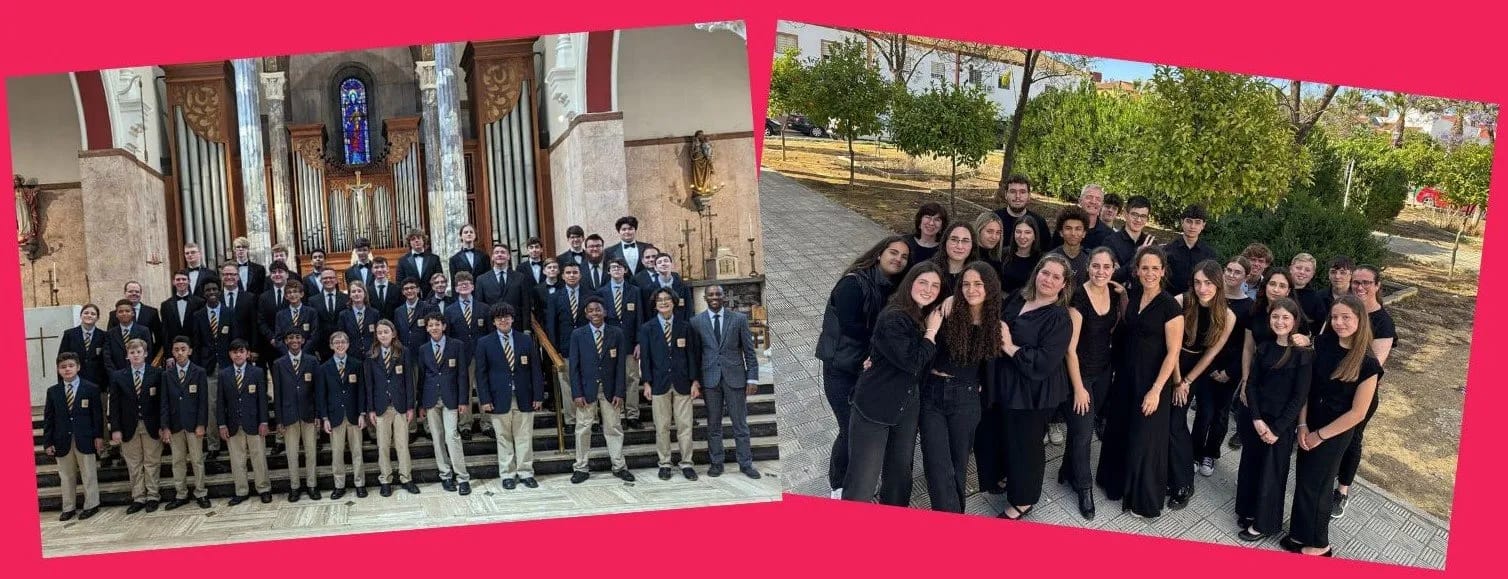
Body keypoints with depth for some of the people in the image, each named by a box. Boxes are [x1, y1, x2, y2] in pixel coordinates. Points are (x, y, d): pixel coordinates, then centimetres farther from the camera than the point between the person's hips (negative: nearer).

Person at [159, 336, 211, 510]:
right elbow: (165, 402, 4)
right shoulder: (167, 375, 5)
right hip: (175, 424, 2)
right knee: (178, 461, 8)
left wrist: (201, 424, -9)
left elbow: (203, 400, -3)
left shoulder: (199, 372, -1)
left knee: (197, 460, 3)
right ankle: (180, 495, 16)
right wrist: (165, 427, -3)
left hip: (193, 423, -2)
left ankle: (200, 494, 12)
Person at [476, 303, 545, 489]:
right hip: (499, 399, -1)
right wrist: (485, 399, -7)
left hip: (524, 398, 1)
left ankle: (525, 473, 14)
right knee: (503, 438, 5)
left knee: (524, 437, 4)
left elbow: (535, 369, 6)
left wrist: (538, 395, 0)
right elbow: (481, 374, 1)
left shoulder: (526, 340, 6)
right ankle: (507, 474, 14)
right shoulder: (484, 343, 2)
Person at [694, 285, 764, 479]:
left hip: (735, 377, -1)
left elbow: (749, 351, 1)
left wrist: (752, 378, -4)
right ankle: (716, 463, 18)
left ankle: (746, 464, 13)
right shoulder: (696, 321, 3)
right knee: (713, 424, 8)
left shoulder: (739, 319, 1)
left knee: (740, 423, 4)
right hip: (710, 378, 1)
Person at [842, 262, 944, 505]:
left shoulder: (928, 317, 6)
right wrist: (931, 331, -14)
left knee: (901, 472, 19)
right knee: (862, 483, -6)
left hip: (908, 407, 8)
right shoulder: (892, 319, -20)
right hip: (875, 406, -8)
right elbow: (913, 363, -22)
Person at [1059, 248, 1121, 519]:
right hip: (1080, 372, -6)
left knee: (1084, 426, 16)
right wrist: (1078, 387, -16)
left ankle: (1068, 471, 36)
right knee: (1083, 430, 0)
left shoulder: (1114, 294, -3)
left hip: (1103, 370, 6)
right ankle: (1084, 487, 18)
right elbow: (1071, 348, -19)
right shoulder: (1079, 298, -22)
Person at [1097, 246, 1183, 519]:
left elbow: (1173, 353, -17)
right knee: (1119, 431, 18)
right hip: (1125, 376, 6)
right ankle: (1118, 483, 41)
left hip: (1151, 381, -6)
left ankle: (1144, 499, 27)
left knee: (1145, 438, 8)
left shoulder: (1169, 306, -17)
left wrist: (1156, 390, -18)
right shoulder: (1131, 294, 0)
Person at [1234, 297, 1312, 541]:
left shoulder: (1303, 354, -12)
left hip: (1281, 422, -4)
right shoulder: (1264, 348, 3)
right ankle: (1248, 509, 35)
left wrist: (1277, 428, -14)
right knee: (1250, 464, 15)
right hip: (1254, 417, 4)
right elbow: (1252, 384, 1)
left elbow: (1300, 397, -13)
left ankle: (1265, 523, 24)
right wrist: (1256, 419, -11)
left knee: (1271, 471, 7)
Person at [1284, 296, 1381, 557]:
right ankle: (1302, 535, 30)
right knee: (1303, 479, 12)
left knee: (1315, 484, 7)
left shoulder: (1367, 363, -19)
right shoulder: (1323, 344, -6)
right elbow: (1307, 385, 0)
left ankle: (1318, 545, 26)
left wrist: (1320, 435, -10)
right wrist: (1303, 425, -5)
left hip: (1336, 431, -4)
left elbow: (1357, 413, -16)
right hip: (1310, 423, 4)